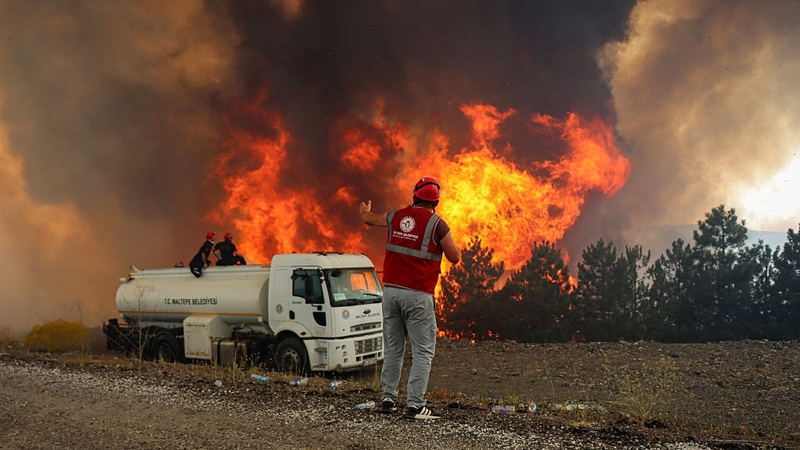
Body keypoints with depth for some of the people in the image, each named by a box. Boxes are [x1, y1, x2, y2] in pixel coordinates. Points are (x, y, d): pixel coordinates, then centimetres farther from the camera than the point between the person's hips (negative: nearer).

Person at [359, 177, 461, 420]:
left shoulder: (396, 217, 9)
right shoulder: (436, 224, -7)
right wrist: (453, 243, 22)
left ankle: (388, 398, 19)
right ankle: (415, 404, -5)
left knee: (392, 348, 15)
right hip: (418, 295, -5)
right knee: (423, 352, 0)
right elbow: (455, 258, 0)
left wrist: (364, 211, 53)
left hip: (391, 290, 5)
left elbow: (369, 218, 29)